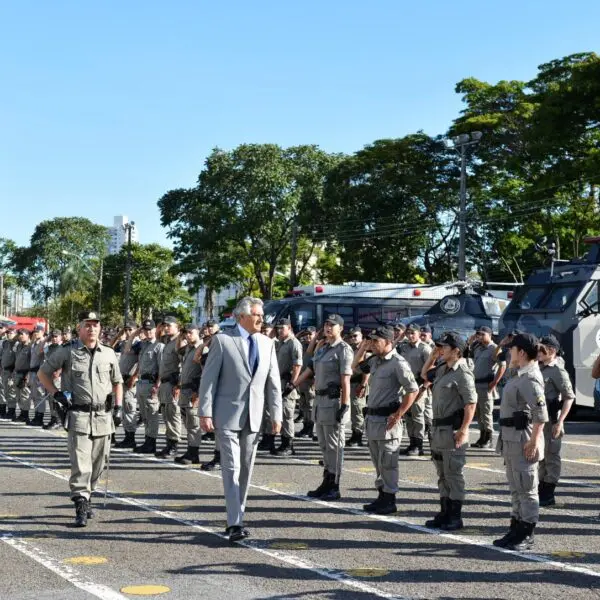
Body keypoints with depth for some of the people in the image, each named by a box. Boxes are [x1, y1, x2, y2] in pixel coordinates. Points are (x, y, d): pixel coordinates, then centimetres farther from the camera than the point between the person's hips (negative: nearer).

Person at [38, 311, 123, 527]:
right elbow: (42, 373, 9)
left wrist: (118, 404, 11)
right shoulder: (67, 353, 0)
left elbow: (117, 382, 23)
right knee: (80, 464, -12)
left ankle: (87, 497, 31)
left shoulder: (109, 354, 10)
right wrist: (57, 394, -3)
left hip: (103, 416, 4)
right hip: (79, 415, -4)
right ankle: (81, 507, -10)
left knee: (97, 464, 11)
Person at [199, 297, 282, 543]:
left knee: (246, 469, 10)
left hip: (253, 416, 5)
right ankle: (234, 523, -10)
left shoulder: (267, 344, 9)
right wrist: (205, 413, -11)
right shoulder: (222, 340, -5)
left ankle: (237, 518, 20)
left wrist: (276, 415, 5)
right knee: (231, 467, -10)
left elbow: (273, 382, 10)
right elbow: (208, 378, -6)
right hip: (227, 414, -5)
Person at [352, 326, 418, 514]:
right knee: (378, 462, 15)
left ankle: (390, 500, 5)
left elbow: (412, 390, -17)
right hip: (372, 417, 9)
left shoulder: (398, 363, -15)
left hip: (387, 419, -9)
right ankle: (382, 496, 24)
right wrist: (363, 347, 11)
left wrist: (398, 415, -20)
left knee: (387, 462, -3)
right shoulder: (375, 361, 11)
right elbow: (356, 365, 28)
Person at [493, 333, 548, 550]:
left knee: (527, 490, -1)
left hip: (523, 441, -11)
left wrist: (533, 442, -25)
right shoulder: (520, 376, 13)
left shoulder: (530, 379, -19)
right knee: (516, 489, 17)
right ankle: (516, 530, 27)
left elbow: (541, 415, -25)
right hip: (511, 440, 11)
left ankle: (526, 536, 6)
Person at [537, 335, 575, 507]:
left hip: (550, 420, -8)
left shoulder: (558, 371, -12)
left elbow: (569, 397, -15)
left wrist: (560, 422, -20)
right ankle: (541, 492, 26)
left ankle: (548, 496, 8)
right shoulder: (539, 368, 11)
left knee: (551, 457, 1)